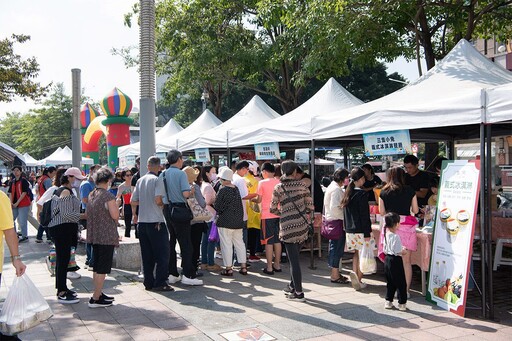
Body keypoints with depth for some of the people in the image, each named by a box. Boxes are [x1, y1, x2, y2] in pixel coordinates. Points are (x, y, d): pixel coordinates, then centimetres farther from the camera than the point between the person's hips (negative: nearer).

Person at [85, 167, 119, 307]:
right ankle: (95, 299, 2)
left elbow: (86, 214, 17)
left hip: (94, 235, 8)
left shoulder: (91, 195, 9)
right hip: (107, 236, -8)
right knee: (102, 269, -1)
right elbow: (115, 215, -20)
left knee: (96, 267, 17)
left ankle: (98, 293, 27)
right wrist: (117, 205, -2)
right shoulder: (108, 196, -16)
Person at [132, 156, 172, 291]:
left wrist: (134, 214, 28)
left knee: (147, 254, 11)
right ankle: (160, 283, -2)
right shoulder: (157, 180, -9)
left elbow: (133, 201, 12)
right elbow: (158, 200, -21)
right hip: (155, 221, -7)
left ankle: (148, 282, 15)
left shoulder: (140, 180, 10)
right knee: (162, 253, 0)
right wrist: (163, 204, 1)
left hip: (142, 221, 7)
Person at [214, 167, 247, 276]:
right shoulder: (236, 189, 6)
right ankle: (243, 267, 14)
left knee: (226, 244, 2)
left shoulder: (223, 190, -13)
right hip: (238, 221, 6)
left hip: (225, 221, -6)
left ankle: (228, 268, 6)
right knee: (239, 243, 12)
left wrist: (219, 213, 8)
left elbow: (217, 207, -10)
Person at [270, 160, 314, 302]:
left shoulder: (278, 187, -4)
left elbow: (273, 209, -1)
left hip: (288, 226, -3)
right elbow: (310, 204, 1)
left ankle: (298, 293, 6)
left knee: (293, 259, 2)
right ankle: (293, 286, 30)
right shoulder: (301, 184, 1)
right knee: (294, 257, 19)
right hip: (303, 225, 4)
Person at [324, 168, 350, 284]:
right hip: (337, 222, -10)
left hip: (330, 219, 10)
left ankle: (335, 273, 26)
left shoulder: (331, 187, 14)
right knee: (337, 248, -2)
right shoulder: (337, 189, -17)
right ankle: (335, 275, 5)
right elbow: (334, 207, -23)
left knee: (334, 247, 16)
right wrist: (344, 216, -12)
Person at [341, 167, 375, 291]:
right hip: (361, 230, -7)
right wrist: (367, 233, -14)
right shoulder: (362, 194, -14)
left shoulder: (348, 193, 7)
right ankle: (359, 280, 5)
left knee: (356, 253, 18)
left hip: (350, 229, 7)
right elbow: (364, 215, -16)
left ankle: (354, 272, 3)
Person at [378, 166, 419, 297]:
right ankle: (406, 290, 11)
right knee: (406, 260, 6)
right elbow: (415, 210, 6)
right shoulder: (410, 191, 2)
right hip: (406, 226, 0)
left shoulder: (384, 192, 4)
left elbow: (382, 212, 5)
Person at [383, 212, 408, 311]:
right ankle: (402, 304, 9)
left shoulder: (386, 234, 6)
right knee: (401, 283, 3)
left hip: (387, 259, 9)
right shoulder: (396, 237, -20)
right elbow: (397, 252, -22)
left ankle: (388, 302, 21)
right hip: (395, 261, -9)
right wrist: (404, 251, -3)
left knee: (390, 282, 17)